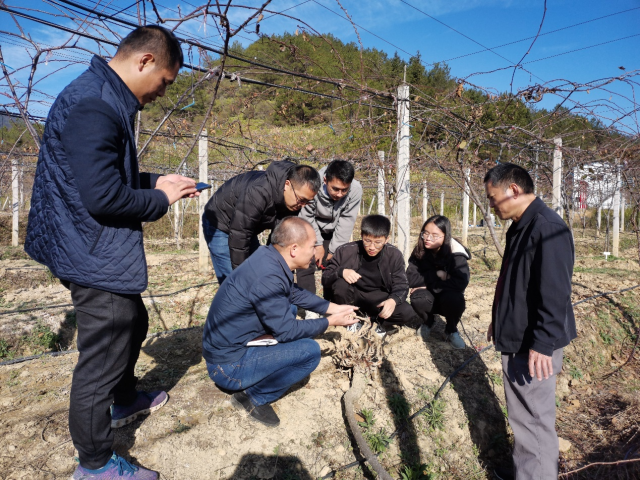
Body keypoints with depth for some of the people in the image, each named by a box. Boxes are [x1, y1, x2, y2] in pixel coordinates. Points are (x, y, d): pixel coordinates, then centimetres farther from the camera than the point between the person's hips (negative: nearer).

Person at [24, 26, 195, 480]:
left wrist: (155, 181, 7)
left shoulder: (108, 99, 11)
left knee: (133, 323, 27)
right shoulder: (93, 106, -23)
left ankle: (123, 401, 51)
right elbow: (103, 197, -28)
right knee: (103, 354, 4)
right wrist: (161, 199, -13)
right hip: (97, 257, -11)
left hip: (103, 252, 11)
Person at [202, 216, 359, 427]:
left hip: (224, 345, 9)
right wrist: (330, 322, -7)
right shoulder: (268, 277, -28)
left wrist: (334, 308, 11)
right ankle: (254, 397, 0)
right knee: (310, 351, -15)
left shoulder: (268, 257, -2)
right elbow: (286, 331, -19)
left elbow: (296, 293, 14)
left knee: (290, 310, 18)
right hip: (228, 365, -9)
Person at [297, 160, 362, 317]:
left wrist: (334, 250, -18)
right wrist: (318, 244, -17)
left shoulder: (355, 190, -31)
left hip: (333, 231, 2)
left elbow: (346, 221, -22)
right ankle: (310, 309, -2)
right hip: (310, 229, -1)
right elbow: (307, 218, -20)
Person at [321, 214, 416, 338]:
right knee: (340, 284, -33)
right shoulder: (346, 251, -16)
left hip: (379, 298, 1)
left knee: (408, 314, -24)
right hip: (353, 297, 0)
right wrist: (341, 271, -35)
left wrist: (393, 300, -32)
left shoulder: (394, 255, -11)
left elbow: (401, 285, -9)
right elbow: (325, 278, -12)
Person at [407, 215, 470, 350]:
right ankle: (428, 322, 7)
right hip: (429, 298, 2)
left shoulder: (456, 254, -20)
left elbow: (461, 283, -29)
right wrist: (436, 275, -25)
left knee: (454, 299, -35)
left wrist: (428, 284, -25)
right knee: (417, 298, -31)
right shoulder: (419, 251, -11)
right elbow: (411, 279, -15)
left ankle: (451, 330, 0)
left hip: (449, 297, -2)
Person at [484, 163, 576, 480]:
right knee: (522, 414, 21)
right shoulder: (520, 227, 10)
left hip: (533, 346, -10)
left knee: (533, 418, 2)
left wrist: (542, 344, -24)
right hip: (516, 338, 10)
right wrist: (500, 320, 24)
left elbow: (555, 294, -25)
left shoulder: (547, 228, -21)